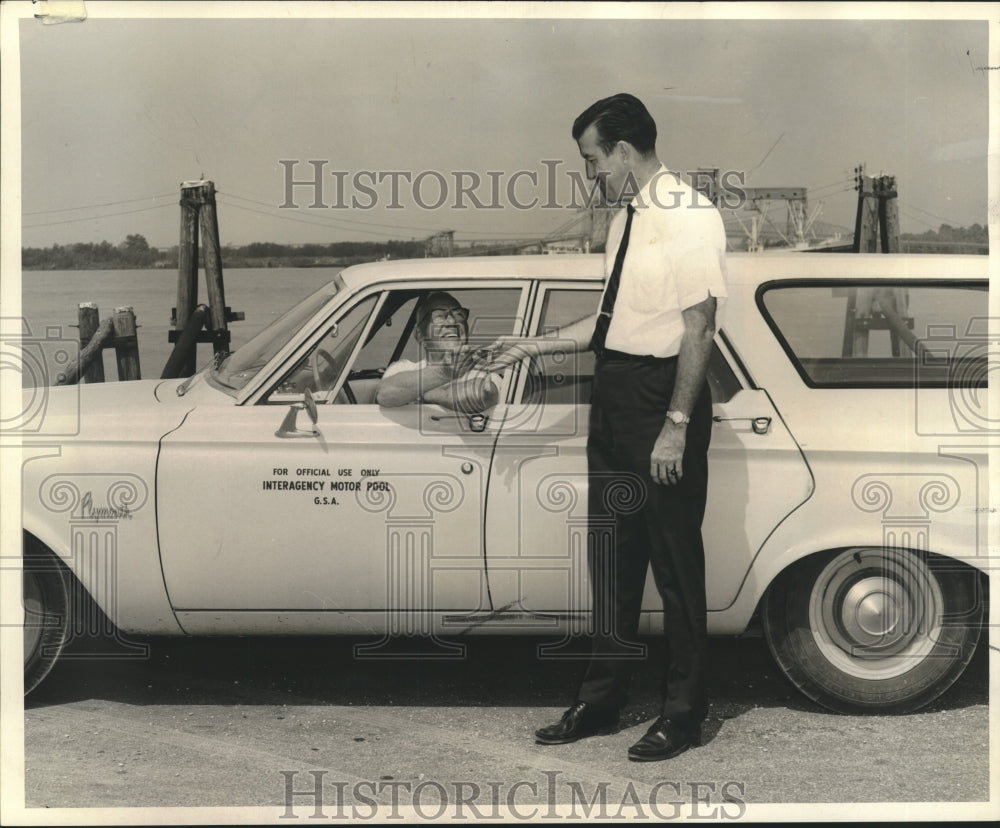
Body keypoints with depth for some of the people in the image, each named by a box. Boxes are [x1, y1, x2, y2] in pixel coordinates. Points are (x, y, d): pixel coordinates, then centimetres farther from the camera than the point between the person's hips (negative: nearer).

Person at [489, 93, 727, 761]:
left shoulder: (689, 215, -13)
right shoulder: (627, 217, 14)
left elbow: (699, 327, -17)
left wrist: (676, 425, -20)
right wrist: (537, 346, 17)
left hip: (663, 393, -9)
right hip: (615, 392, 9)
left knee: (675, 558, 1)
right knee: (611, 554, 15)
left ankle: (685, 712, 14)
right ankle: (602, 700, 26)